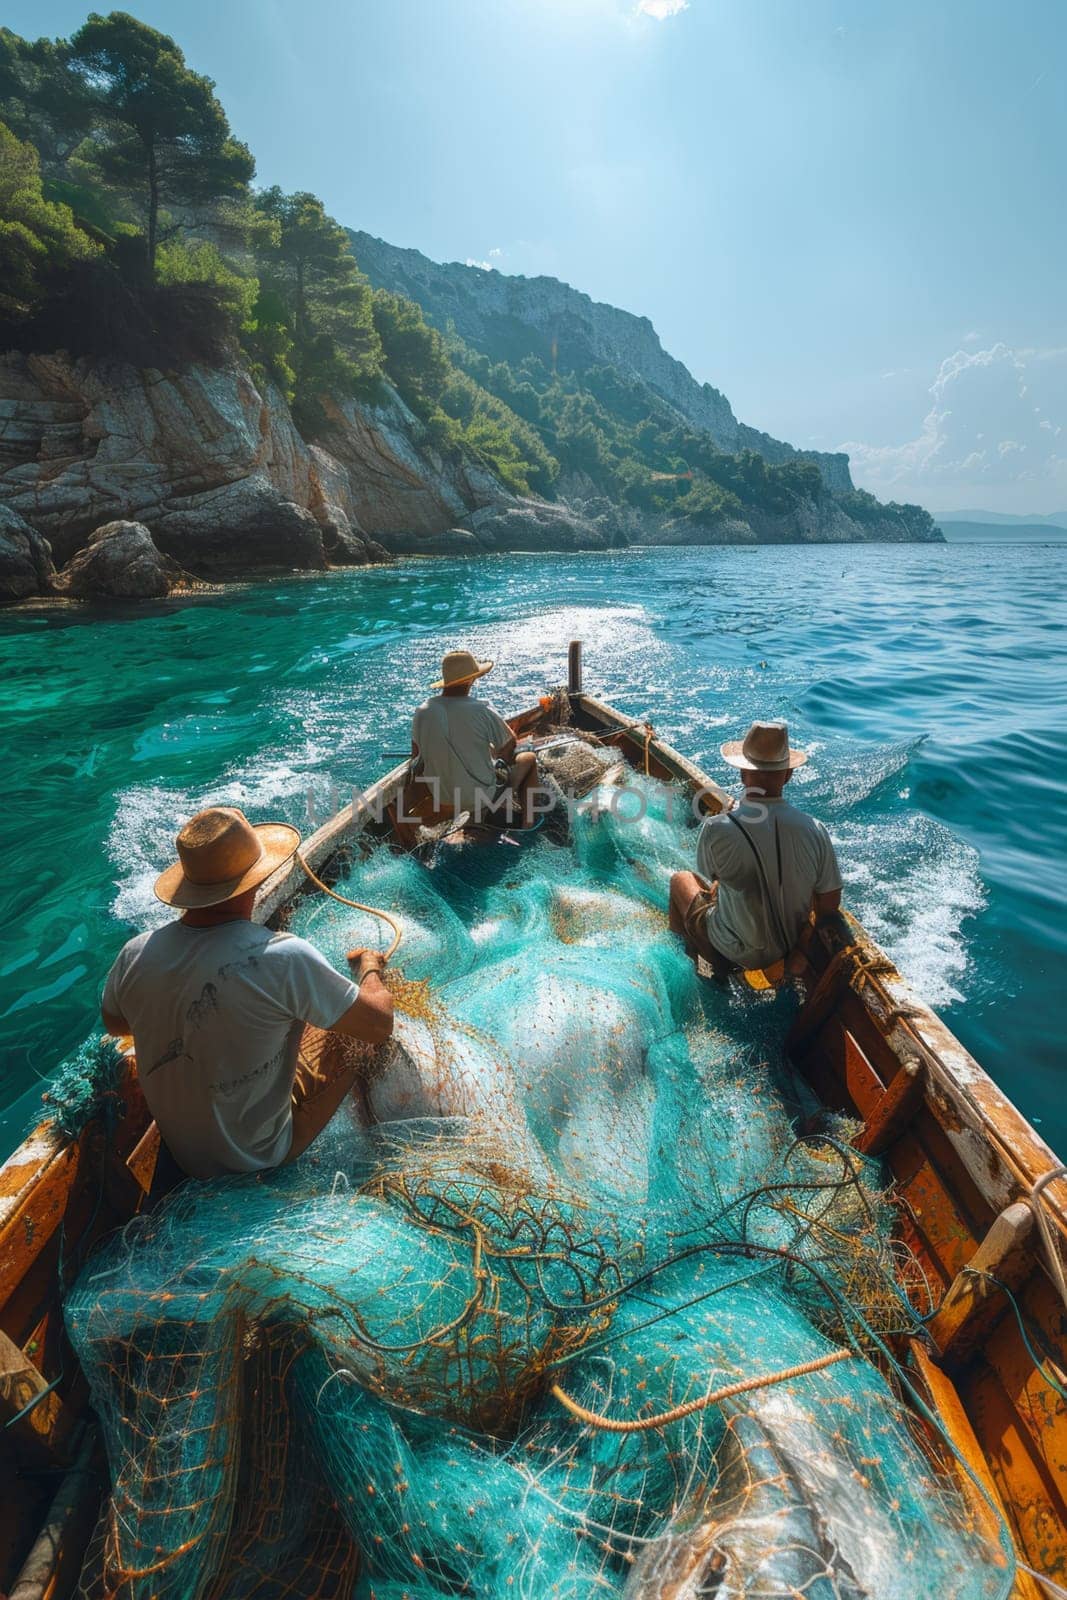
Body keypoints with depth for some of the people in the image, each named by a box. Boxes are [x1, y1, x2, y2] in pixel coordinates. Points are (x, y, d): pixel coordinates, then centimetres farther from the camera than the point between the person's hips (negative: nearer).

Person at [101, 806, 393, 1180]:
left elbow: (113, 1024, 5)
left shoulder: (135, 954, -18)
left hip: (176, 1149, 5)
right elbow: (380, 1024, -23)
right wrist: (370, 966, -4)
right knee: (354, 1031, 9)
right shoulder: (283, 958, -35)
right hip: (260, 1157, -5)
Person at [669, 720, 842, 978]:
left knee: (681, 879, 22)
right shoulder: (814, 829, -21)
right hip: (793, 945, 4)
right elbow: (829, 904, -8)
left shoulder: (716, 829, -29)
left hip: (735, 951, -3)